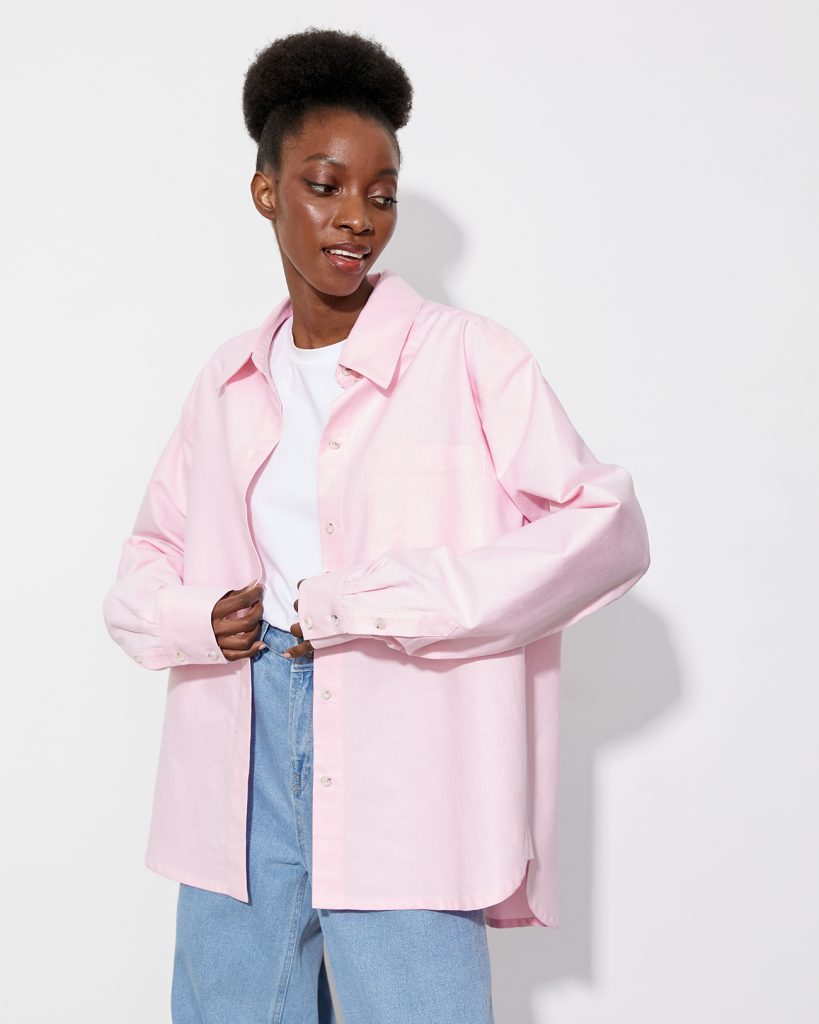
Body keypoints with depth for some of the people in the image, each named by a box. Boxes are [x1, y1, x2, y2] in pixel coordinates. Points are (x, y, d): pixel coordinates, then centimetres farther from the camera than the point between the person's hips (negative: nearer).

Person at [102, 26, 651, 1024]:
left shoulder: (469, 359, -2)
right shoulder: (227, 381, 12)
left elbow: (607, 527, -10)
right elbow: (143, 566, 19)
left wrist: (373, 599, -15)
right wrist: (193, 619, -6)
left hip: (400, 782, -4)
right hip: (241, 750, 4)